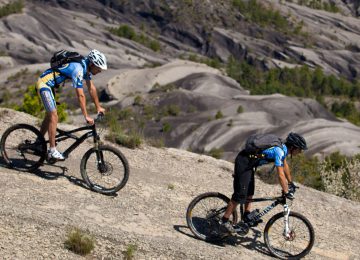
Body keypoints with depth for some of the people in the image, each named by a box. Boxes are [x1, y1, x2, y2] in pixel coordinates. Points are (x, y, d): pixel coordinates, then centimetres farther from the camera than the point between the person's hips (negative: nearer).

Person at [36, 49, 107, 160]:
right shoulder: (78, 69, -28)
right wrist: (86, 116, -29)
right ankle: (52, 150, -10)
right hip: (44, 83, -10)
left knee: (50, 115, 17)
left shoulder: (86, 67, 0)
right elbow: (80, 95, -30)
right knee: (53, 116, -13)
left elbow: (91, 88, 12)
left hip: (48, 84, 10)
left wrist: (98, 107, 16)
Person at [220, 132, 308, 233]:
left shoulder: (283, 148, 7)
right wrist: (286, 192, -17)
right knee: (240, 195, -7)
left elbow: (285, 165, 23)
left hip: (249, 164, 10)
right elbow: (281, 175, -24)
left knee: (250, 192, 18)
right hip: (243, 163, -10)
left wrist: (291, 183, 30)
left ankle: (247, 216, 27)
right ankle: (224, 220, 0)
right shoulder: (279, 151, -23)